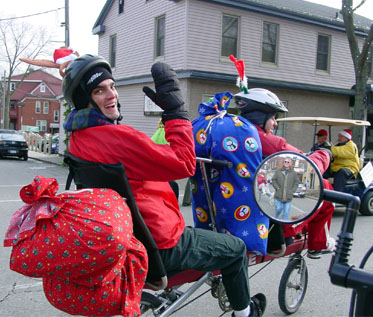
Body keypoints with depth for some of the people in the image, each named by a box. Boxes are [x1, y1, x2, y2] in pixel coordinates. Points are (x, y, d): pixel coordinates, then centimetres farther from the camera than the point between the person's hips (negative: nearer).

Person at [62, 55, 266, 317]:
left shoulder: (78, 139, 1)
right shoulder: (116, 138, -30)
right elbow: (184, 164, -29)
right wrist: (175, 108, -22)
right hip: (159, 247, -10)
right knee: (236, 249, 8)